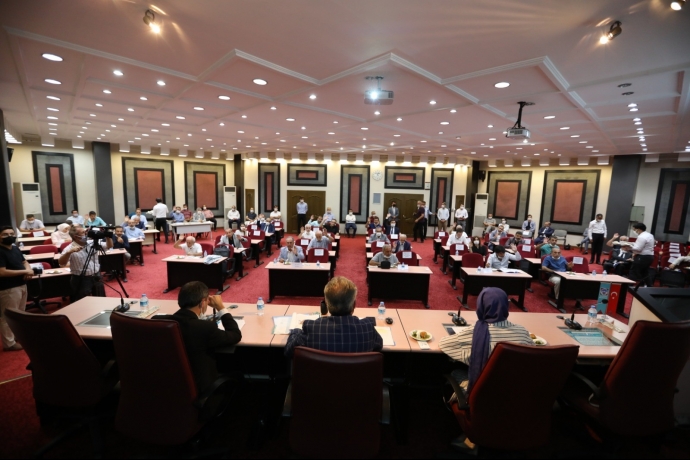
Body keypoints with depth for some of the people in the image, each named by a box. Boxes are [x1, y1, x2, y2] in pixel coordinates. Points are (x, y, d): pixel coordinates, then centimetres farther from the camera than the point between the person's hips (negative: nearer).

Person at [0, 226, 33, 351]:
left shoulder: (15, 249, 9)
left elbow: (24, 262, 17)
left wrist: (29, 270, -4)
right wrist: (24, 271, -18)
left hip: (22, 285, 9)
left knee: (20, 314, 21)